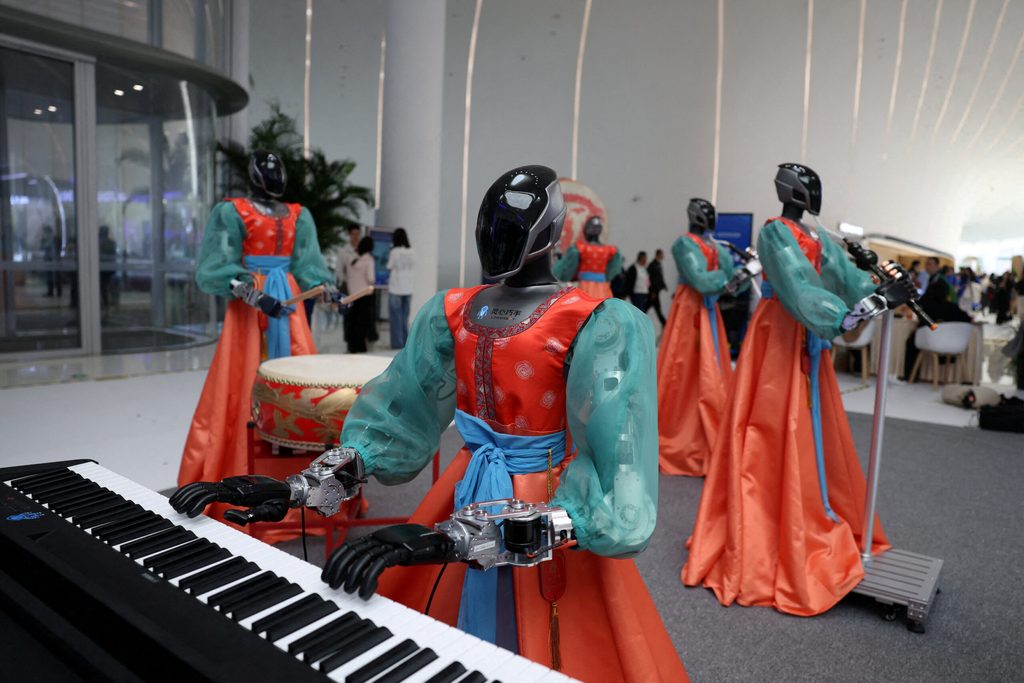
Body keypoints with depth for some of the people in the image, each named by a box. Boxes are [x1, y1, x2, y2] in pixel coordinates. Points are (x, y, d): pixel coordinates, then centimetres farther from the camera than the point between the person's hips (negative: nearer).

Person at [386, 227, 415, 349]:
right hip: (408, 289, 5)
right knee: (405, 318, 13)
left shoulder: (395, 252, -11)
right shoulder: (412, 252, 3)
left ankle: (397, 345, 3)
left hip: (395, 289, -5)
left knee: (395, 318, 2)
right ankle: (405, 344, 16)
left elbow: (389, 269, -3)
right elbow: (413, 271, 8)